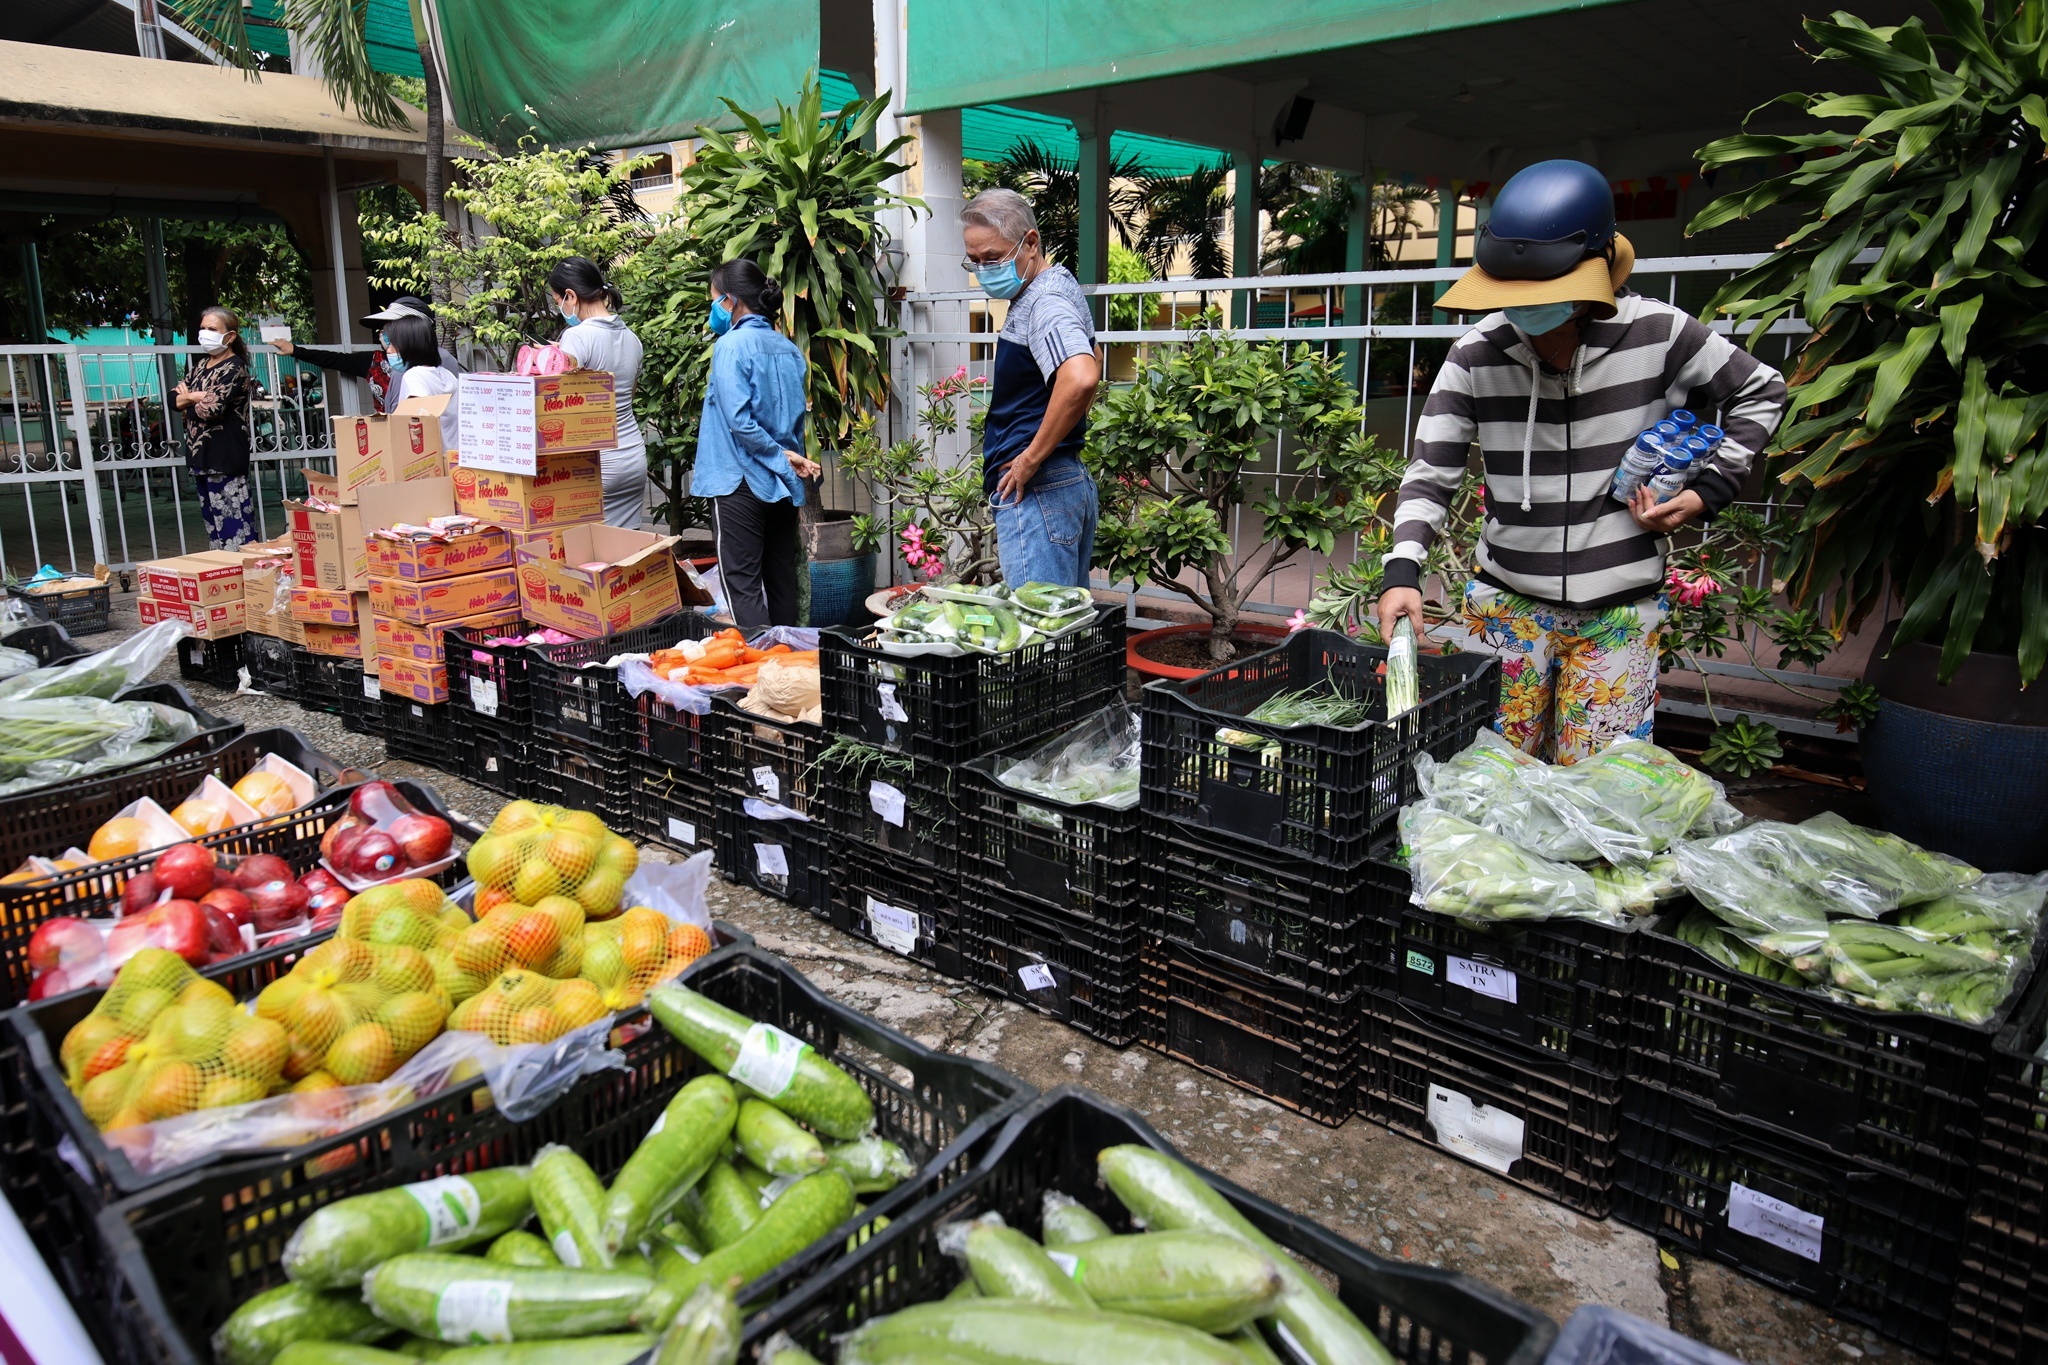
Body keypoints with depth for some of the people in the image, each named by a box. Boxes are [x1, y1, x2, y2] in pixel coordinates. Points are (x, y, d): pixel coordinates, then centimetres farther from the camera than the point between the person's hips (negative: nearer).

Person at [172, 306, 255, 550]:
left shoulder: (234, 368, -8)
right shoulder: (201, 365, 17)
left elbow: (211, 409, -17)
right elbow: (174, 397, 12)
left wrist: (189, 397, 3)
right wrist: (202, 396, -7)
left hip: (225, 458, -9)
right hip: (200, 456, 9)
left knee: (232, 527, -9)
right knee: (212, 523, 10)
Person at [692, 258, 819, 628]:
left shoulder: (731, 345, -11)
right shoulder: (789, 349, 9)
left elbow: (739, 421, -19)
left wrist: (782, 457, -11)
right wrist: (790, 458, 14)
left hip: (740, 482, -7)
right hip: (784, 486, 7)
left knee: (742, 584, -4)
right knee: (781, 581, 12)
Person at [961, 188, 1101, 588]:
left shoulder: (1045, 302, -15)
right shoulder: (1061, 286, 18)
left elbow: (1081, 378, -34)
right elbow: (1088, 366, 35)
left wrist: (1032, 457, -23)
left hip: (1036, 491, -11)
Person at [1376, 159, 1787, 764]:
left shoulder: (1658, 334, -8)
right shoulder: (1477, 356, -8)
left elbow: (1761, 394, 8)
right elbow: (1429, 474, -8)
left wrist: (1708, 491, -4)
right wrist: (1403, 572, -23)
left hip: (1620, 612, -1)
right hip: (1507, 601, 1)